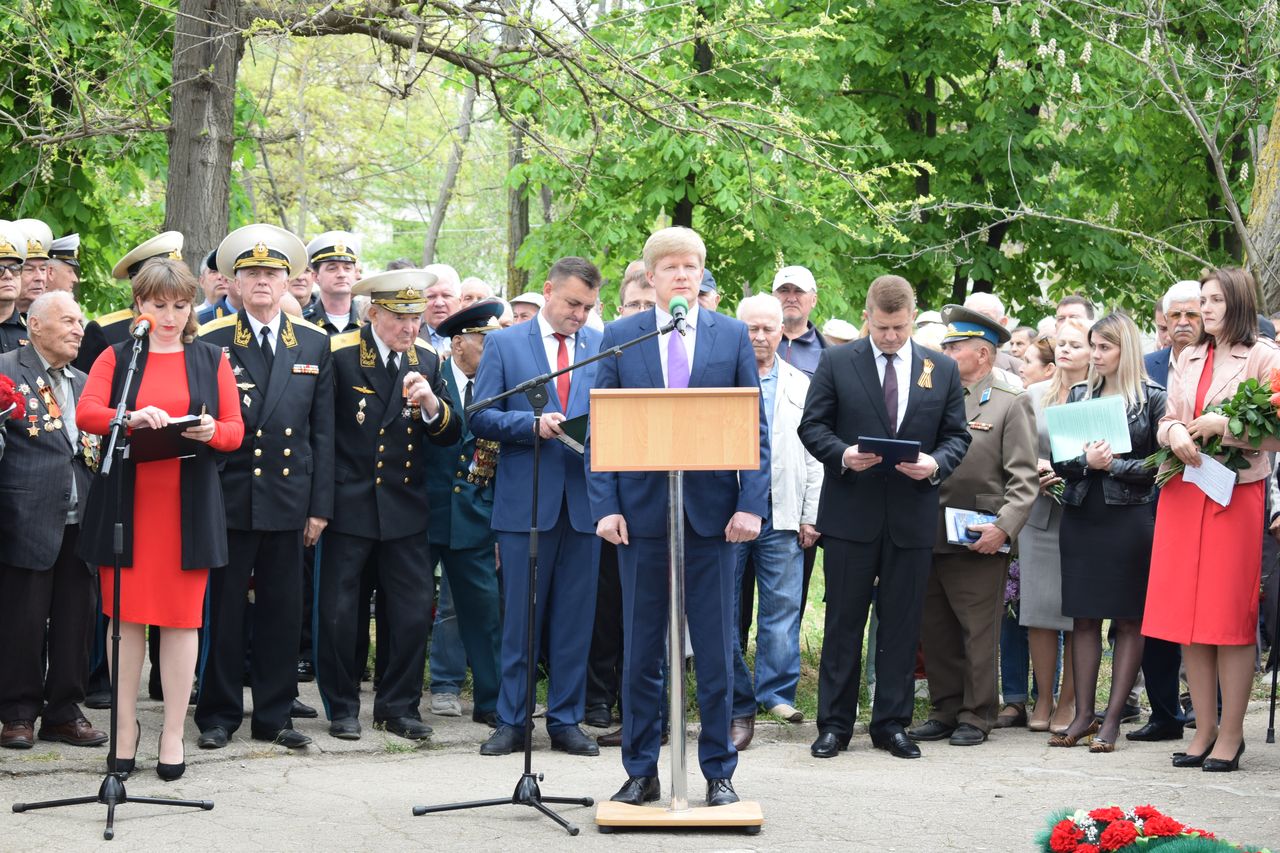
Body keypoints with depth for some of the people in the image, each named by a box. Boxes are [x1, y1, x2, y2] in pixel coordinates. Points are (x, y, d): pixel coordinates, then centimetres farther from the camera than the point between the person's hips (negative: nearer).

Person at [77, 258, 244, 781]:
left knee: (182, 618, -1)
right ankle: (125, 730, 10)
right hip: (125, 504, 0)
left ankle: (173, 734, 5)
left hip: (188, 507, 0)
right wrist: (132, 418, -25)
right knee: (125, 615, 2)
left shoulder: (211, 360, 12)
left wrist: (211, 431, -18)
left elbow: (235, 432, 5)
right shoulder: (116, 357, 9)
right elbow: (85, 413, -7)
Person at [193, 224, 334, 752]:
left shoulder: (314, 345, 9)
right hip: (228, 499, -2)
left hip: (287, 502, 2)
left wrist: (320, 506, 4)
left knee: (282, 610, 6)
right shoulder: (211, 341, 2)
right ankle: (219, 715, 12)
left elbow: (322, 432, 9)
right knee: (224, 610, 2)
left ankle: (274, 716, 15)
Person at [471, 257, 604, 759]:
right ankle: (511, 722, 9)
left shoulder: (604, 347, 10)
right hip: (525, 500, -2)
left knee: (575, 619, 5)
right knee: (519, 618, 1)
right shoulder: (504, 345, 4)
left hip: (584, 497, 2)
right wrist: (532, 424, -15)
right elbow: (481, 417, -1)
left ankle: (566, 721, 13)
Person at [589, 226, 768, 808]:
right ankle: (640, 771, 16)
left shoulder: (733, 335, 5)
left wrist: (751, 503, -8)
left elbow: (755, 428, 3)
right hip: (642, 513, 0)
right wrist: (605, 505, -6)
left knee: (715, 651, 5)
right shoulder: (620, 337, 5)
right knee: (640, 651, 7)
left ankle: (719, 773, 14)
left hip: (712, 513, 0)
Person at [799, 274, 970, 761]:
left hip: (912, 515, 2)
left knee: (902, 624, 6)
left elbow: (958, 435, 9)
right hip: (850, 514, -2)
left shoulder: (942, 370, 8)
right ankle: (834, 724, 8)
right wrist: (842, 454, -17)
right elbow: (812, 426, 2)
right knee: (843, 622, 2)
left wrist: (936, 463, -12)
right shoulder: (836, 363, 2)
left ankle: (892, 724, 14)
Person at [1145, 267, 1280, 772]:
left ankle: (1230, 735, 1)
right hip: (1184, 496, 6)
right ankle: (1204, 731, 12)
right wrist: (1174, 432, -7)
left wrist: (1224, 425, -18)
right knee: (1188, 617, 5)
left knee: (1231, 617, -4)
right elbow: (1165, 423, 15)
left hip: (1237, 496, -6)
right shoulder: (1187, 360, 16)